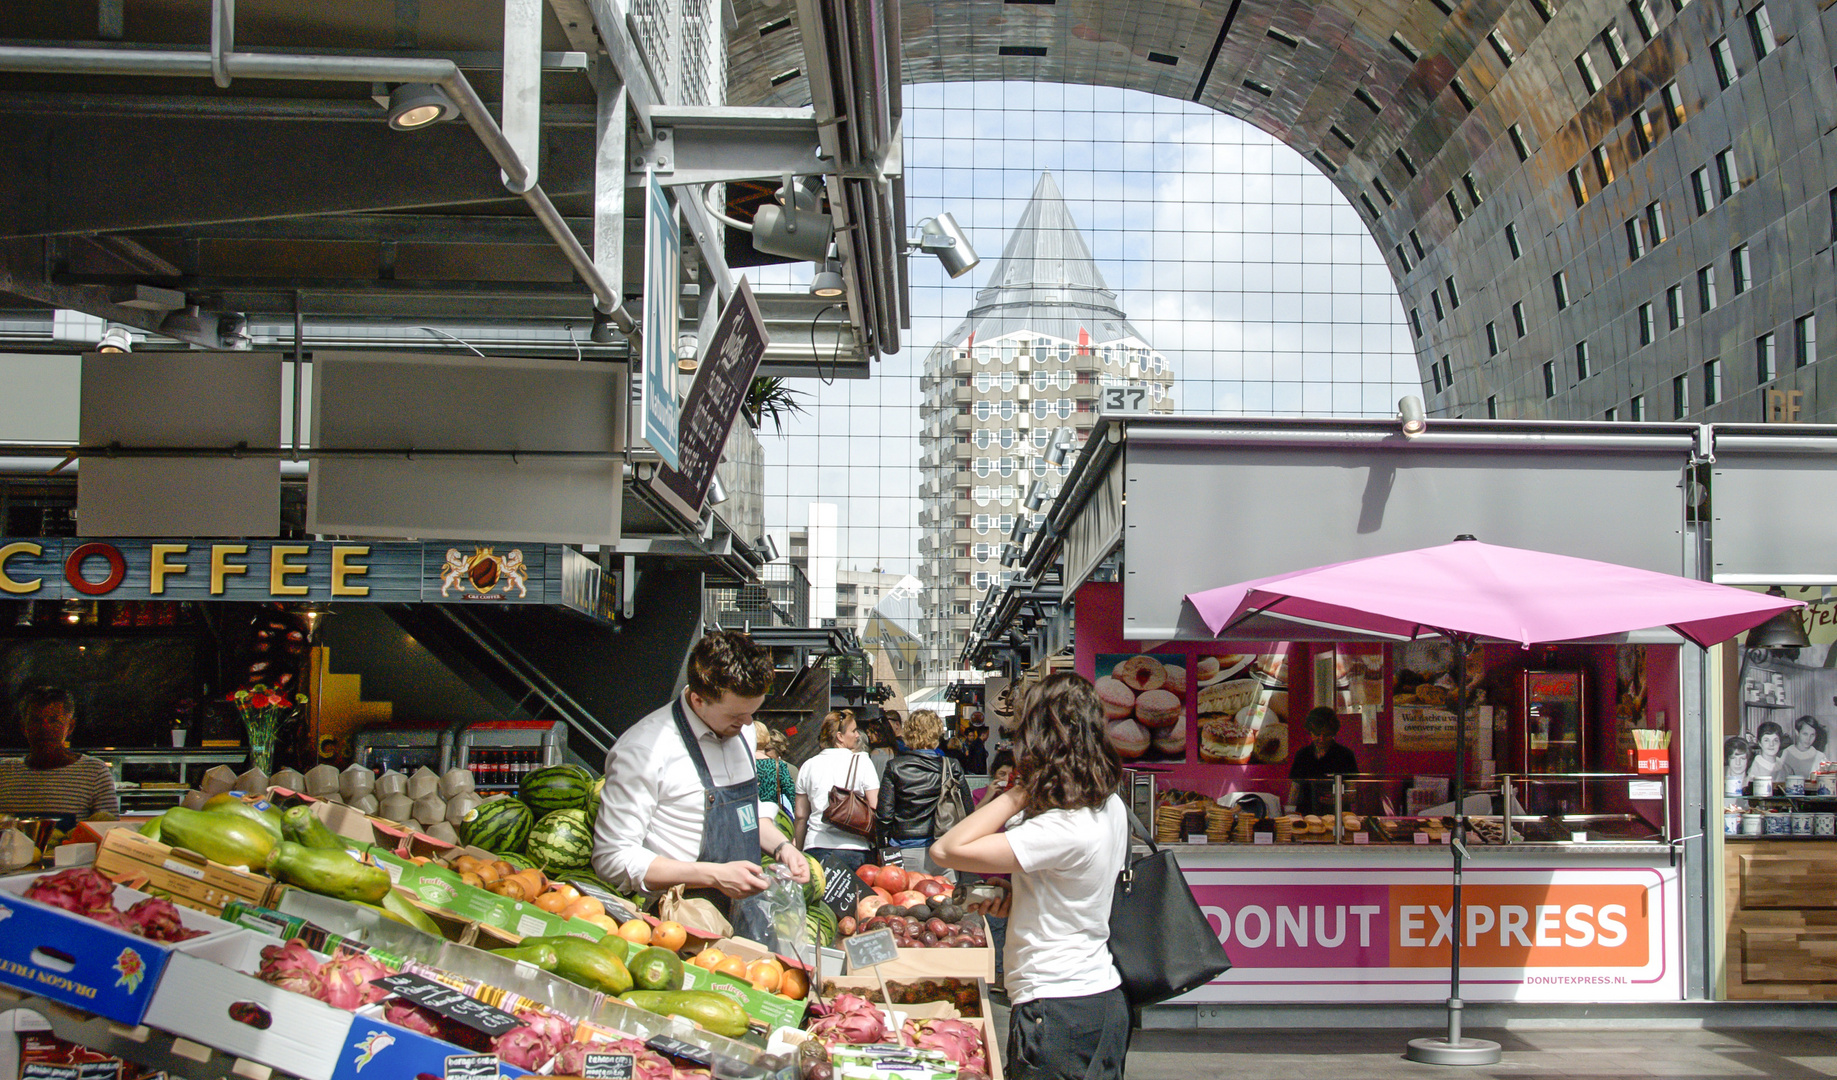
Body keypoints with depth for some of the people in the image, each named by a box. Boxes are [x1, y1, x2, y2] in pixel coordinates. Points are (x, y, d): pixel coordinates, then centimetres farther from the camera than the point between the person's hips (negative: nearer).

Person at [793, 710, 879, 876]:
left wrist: (799, 850, 20)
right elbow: (875, 809, -5)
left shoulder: (808, 766, 8)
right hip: (852, 848, -3)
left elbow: (801, 816, 11)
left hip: (815, 846, 3)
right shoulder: (861, 761, -1)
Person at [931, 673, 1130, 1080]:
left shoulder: (1063, 830, -25)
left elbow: (947, 850, -25)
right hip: (1102, 997, 9)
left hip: (1059, 1015, -9)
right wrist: (1011, 902, 4)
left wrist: (1017, 794, -18)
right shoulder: (1110, 807, 4)